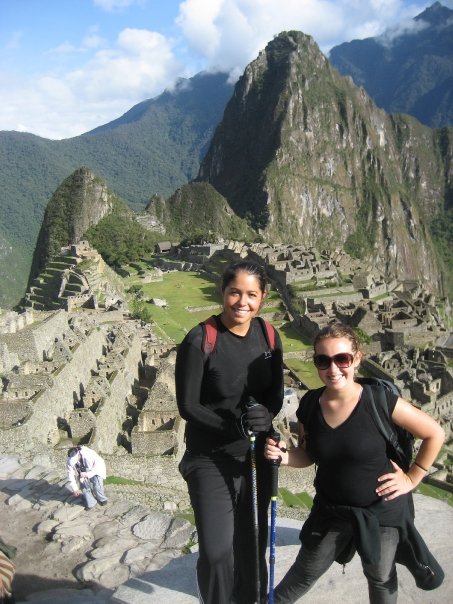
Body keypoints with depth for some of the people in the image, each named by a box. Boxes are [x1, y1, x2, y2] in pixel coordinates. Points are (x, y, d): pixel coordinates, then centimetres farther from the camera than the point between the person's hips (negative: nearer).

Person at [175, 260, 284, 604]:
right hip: (211, 459, -4)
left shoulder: (268, 336, -3)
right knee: (216, 551, -5)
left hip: (256, 456, 4)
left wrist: (265, 415, -20)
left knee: (252, 543, 17)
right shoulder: (199, 341, -18)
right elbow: (187, 405, -14)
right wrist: (234, 425, -26)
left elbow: (276, 394, 2)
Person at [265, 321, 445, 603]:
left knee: (381, 577, 22)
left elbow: (434, 434, -10)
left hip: (383, 509, -2)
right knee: (304, 574, 18)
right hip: (330, 509, 3)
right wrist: (285, 456, -15)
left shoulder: (381, 401, -23)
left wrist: (412, 478, -8)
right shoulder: (309, 406, -11)